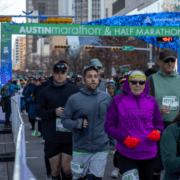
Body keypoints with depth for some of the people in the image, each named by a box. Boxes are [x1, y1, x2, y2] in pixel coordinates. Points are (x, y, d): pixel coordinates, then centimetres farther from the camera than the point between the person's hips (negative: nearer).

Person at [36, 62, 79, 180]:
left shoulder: (74, 89, 4)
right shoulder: (45, 91, 5)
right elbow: (39, 112, 3)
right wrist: (54, 112, -13)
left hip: (70, 137, -1)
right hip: (52, 137, 1)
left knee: (66, 168, 0)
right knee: (55, 169, 9)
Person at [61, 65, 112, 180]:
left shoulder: (107, 98, 5)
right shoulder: (74, 99, -3)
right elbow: (65, 120, -1)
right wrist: (77, 124, -18)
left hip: (101, 149, 1)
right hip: (80, 149, -1)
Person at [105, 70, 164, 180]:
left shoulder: (152, 101, 6)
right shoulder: (118, 100, -1)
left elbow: (159, 123, 14)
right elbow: (109, 125, -2)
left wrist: (157, 132, -10)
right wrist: (125, 139, -16)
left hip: (149, 154, 3)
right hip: (126, 155, -3)